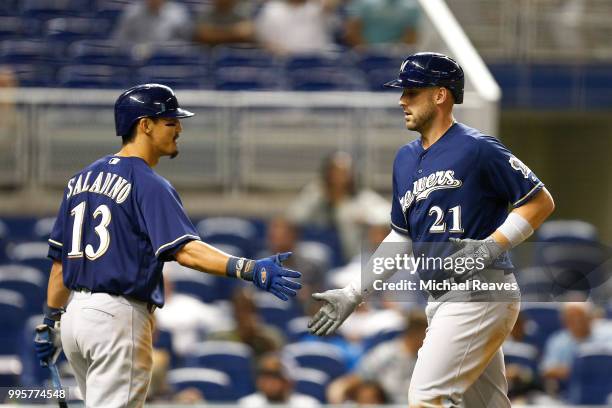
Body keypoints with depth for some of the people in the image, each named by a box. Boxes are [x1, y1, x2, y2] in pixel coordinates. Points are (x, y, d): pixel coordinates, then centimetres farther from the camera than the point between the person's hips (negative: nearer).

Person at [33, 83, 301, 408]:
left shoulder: (81, 179, 13)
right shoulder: (148, 185, -11)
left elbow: (60, 259, 15)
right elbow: (183, 249, -24)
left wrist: (51, 322, 20)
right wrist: (249, 270, -33)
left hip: (75, 311, 8)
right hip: (118, 317, -8)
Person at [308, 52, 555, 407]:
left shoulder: (477, 149, -10)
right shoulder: (406, 159, 15)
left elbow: (541, 202, -8)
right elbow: (402, 237, 22)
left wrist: (490, 248, -19)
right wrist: (354, 294, 16)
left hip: (481, 293, -8)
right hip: (440, 299, 8)